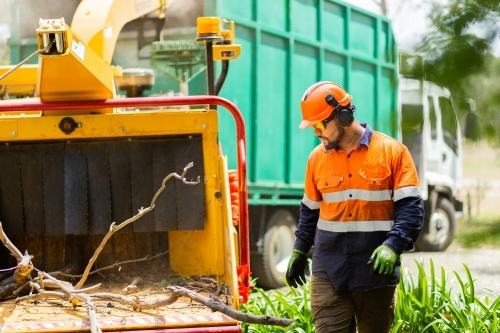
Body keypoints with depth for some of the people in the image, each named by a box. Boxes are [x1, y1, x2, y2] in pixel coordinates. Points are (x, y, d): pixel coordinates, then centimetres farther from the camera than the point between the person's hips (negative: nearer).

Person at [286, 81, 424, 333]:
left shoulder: (392, 152, -5)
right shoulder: (318, 158, 8)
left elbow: (411, 207, -9)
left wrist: (393, 246, -22)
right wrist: (299, 251, 20)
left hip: (376, 273, -2)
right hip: (329, 273, 2)